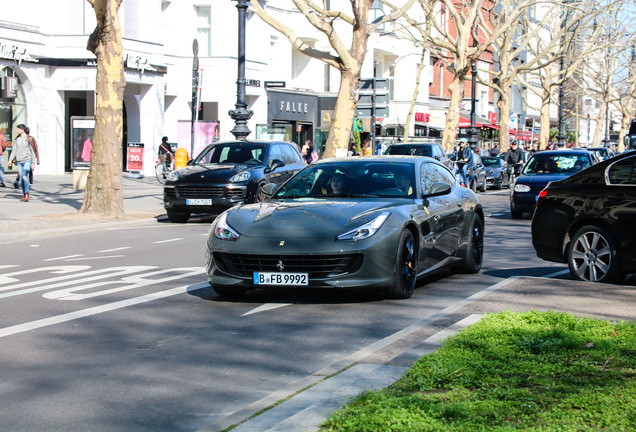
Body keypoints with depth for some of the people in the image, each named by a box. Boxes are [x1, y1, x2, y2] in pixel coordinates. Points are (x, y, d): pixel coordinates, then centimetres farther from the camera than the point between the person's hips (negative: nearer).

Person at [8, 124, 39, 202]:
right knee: (21, 178, 5)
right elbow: (14, 150, 12)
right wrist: (10, 160, 1)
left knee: (25, 176, -21)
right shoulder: (17, 139, 10)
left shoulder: (29, 139, -5)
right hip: (19, 161, 6)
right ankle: (24, 195, 13)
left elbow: (33, 151, -5)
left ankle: (27, 194, -18)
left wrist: (33, 163, -8)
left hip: (27, 160, -6)